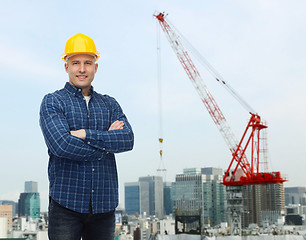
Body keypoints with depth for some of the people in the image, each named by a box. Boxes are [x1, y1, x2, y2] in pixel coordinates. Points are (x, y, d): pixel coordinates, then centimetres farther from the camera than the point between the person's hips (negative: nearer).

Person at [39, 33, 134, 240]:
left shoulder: (110, 104, 15)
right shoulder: (52, 102, 3)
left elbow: (128, 139, -2)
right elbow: (61, 144, -14)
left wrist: (86, 135, -13)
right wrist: (107, 140, -5)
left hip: (104, 204, 4)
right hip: (67, 203, -3)